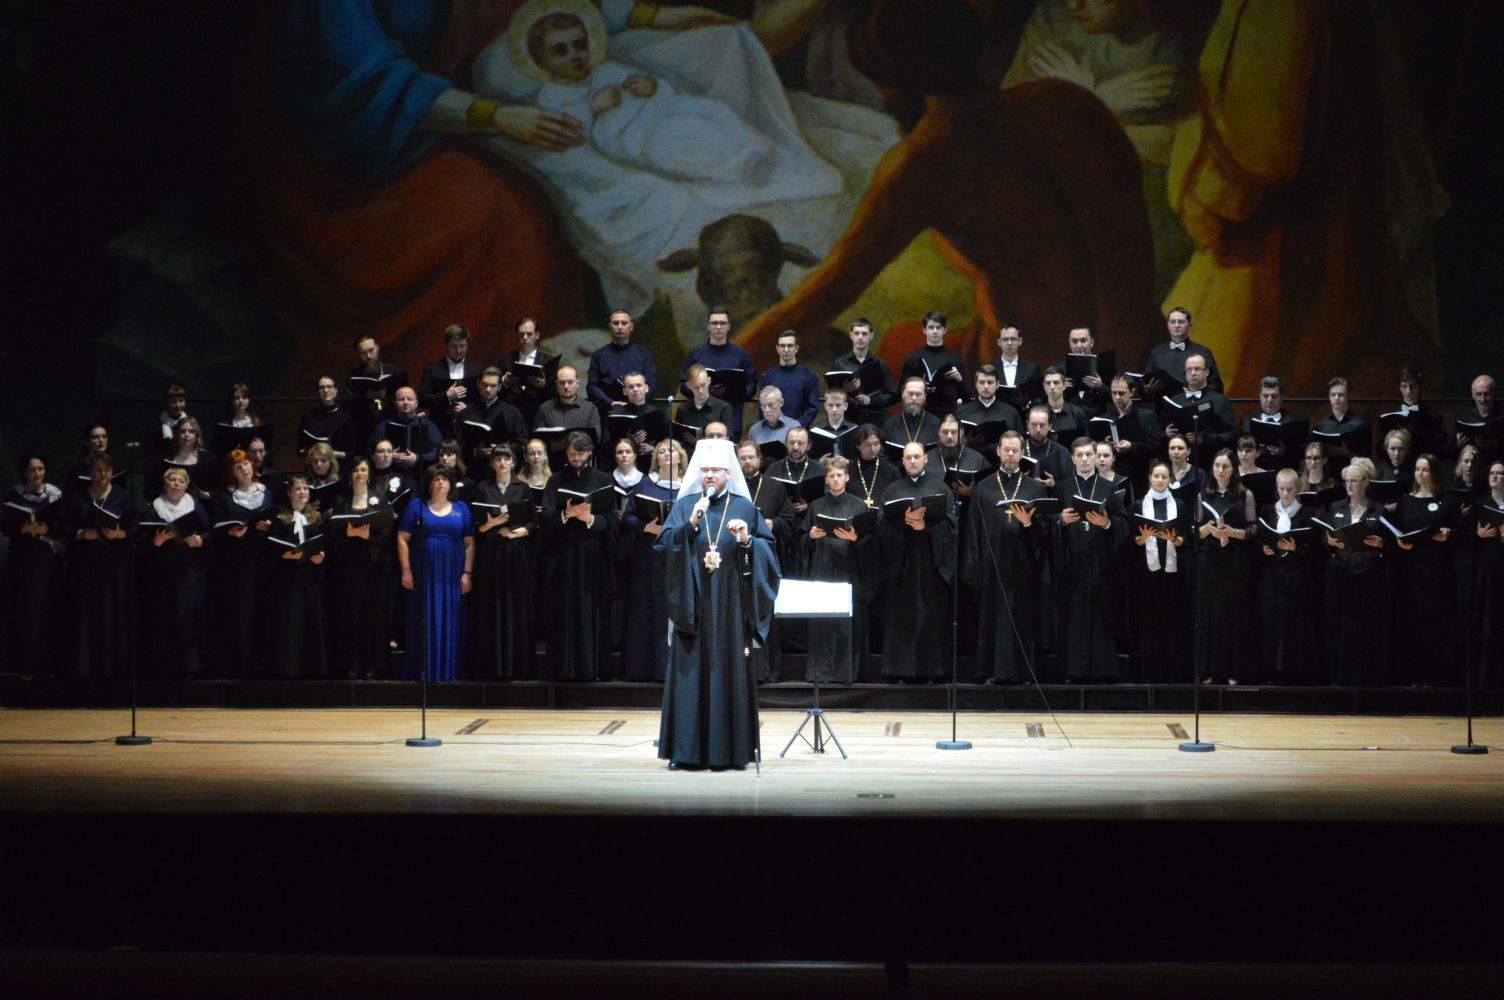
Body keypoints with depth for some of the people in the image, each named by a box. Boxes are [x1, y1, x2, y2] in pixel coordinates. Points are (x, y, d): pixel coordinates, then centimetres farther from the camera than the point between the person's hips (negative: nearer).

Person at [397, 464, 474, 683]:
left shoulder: (461, 509, 11)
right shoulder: (416, 506, 6)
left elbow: (469, 543, 8)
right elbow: (402, 539, 2)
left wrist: (467, 573, -2)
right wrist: (406, 571, -6)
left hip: (452, 576, 1)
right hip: (423, 575, -1)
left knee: (450, 624, 1)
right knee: (423, 623, -1)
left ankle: (448, 671, 6)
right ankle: (421, 671, 3)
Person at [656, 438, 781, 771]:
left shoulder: (745, 508, 6)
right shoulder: (684, 506, 7)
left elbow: (768, 550, 4)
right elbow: (662, 546, -4)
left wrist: (748, 541, -15)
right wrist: (690, 524, -17)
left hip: (729, 606, 0)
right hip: (692, 605, 0)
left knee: (730, 672, 0)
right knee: (689, 672, -2)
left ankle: (729, 749, 4)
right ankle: (685, 750, 1)